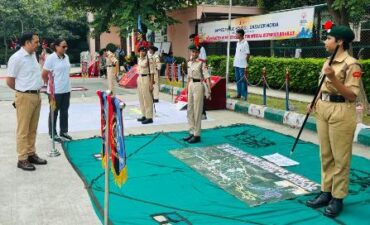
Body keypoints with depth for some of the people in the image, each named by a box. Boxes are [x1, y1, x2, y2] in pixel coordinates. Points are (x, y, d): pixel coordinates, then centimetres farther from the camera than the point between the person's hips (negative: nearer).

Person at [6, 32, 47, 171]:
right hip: (25, 97, -8)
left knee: (32, 129, 14)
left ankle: (31, 154, 24)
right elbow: (9, 81, -10)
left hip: (36, 95, 8)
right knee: (23, 130, -1)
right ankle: (22, 159, 5)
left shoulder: (33, 55, 11)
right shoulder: (16, 58, -14)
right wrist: (23, 91, 4)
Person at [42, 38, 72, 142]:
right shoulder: (51, 58, -13)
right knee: (54, 112, 6)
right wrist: (51, 84, 4)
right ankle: (53, 133, 17)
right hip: (55, 90, -6)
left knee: (64, 111, 14)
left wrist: (66, 83, 14)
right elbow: (44, 75, -9)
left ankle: (64, 131, 26)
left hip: (66, 89, 6)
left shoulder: (66, 57, 6)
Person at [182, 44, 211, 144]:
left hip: (198, 86, -7)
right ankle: (192, 133, 23)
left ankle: (197, 135, 6)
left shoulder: (201, 63, -11)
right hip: (191, 86, 8)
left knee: (197, 111, -3)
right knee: (190, 110, 12)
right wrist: (187, 88, 21)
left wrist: (209, 89, -29)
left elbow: (207, 77, -19)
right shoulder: (189, 63, 9)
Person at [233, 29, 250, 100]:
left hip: (242, 65, -8)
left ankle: (244, 95, 0)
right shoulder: (238, 43, 15)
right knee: (238, 80, 12)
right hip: (236, 64, 8)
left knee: (243, 80, -4)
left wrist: (246, 65, -11)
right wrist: (234, 63, 14)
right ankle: (239, 94, 19)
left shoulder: (245, 43, -9)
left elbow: (248, 54, -10)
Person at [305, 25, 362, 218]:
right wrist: (316, 103, 9)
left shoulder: (351, 64, -13)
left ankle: (337, 198, 12)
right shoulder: (328, 62, 12)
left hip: (341, 112, -8)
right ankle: (326, 192, 24)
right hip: (323, 110, 8)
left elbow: (352, 96, -19)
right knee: (325, 155, 13)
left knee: (340, 158, 2)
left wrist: (333, 77, -26)